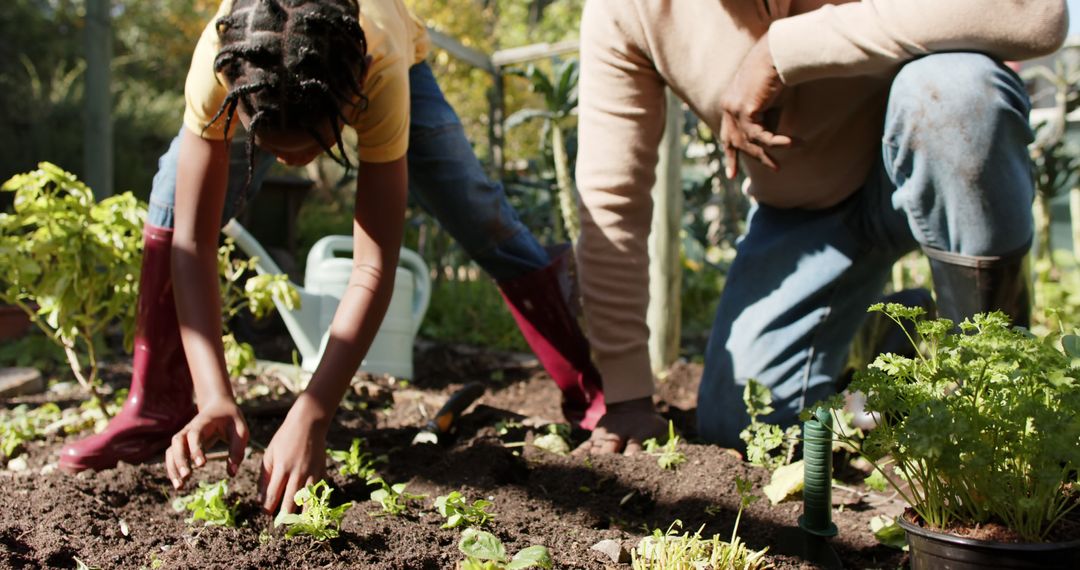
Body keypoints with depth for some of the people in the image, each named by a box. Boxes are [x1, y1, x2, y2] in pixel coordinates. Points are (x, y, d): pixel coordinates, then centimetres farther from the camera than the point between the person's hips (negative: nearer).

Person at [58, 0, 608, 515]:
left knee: (480, 215, -11)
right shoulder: (218, 63, -44)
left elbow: (374, 266, -45)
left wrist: (310, 416, -52)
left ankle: (585, 390, 8)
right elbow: (193, 240, -41)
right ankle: (158, 411, -10)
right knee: (179, 190, -21)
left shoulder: (381, 74, -47)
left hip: (385, 55, -1)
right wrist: (215, 398, -51)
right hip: (257, 72, 1)